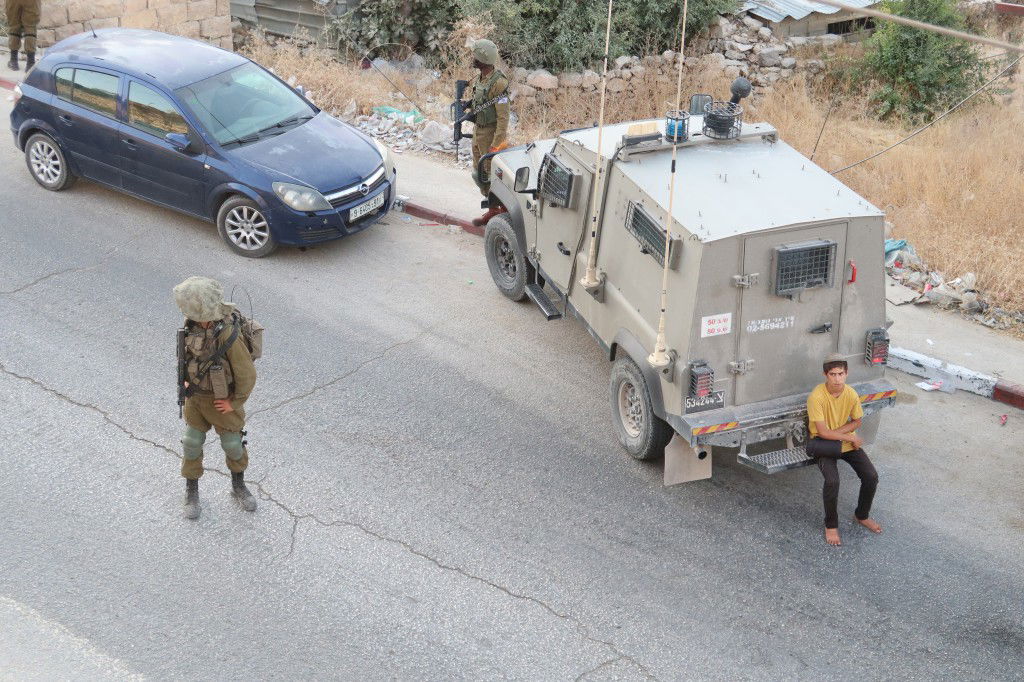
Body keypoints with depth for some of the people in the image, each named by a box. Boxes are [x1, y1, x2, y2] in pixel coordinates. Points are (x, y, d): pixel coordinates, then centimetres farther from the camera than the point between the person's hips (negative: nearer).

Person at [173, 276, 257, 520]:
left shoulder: (228, 335, -35)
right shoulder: (193, 322, -16)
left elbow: (247, 375, -24)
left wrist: (235, 403, -12)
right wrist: (188, 379, 12)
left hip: (222, 400, -4)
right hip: (195, 395, 5)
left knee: (233, 445, 15)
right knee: (192, 444, 13)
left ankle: (238, 486, 41)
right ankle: (191, 492, 34)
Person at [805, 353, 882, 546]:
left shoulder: (851, 395, -9)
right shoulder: (817, 396, -24)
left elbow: (856, 421, 5)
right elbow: (823, 432, -22)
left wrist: (836, 432, -11)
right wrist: (850, 438, -16)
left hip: (847, 441, 5)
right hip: (824, 444, -5)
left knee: (871, 476, -10)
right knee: (832, 481, -28)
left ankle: (862, 516, 17)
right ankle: (831, 525, -5)